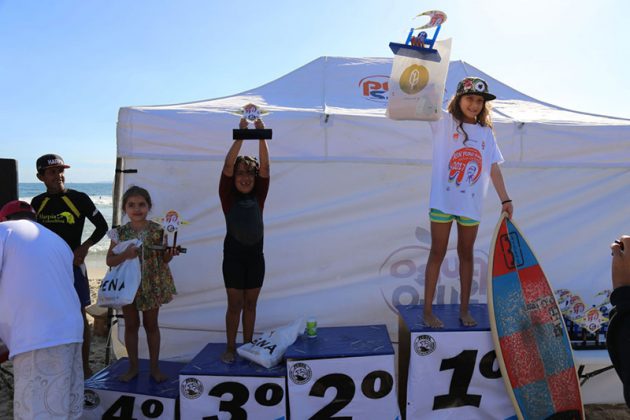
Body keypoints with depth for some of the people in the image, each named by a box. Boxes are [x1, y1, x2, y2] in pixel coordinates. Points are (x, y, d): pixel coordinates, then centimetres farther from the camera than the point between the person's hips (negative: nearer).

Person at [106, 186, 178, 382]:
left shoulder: (158, 231, -7)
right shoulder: (120, 232, -6)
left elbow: (164, 260, -1)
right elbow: (109, 260, -4)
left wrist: (170, 253, -23)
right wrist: (125, 254, -23)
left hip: (152, 284, -1)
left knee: (151, 324, 11)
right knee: (131, 325, 13)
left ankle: (154, 366, 25)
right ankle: (133, 367, 28)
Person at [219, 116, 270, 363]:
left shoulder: (258, 197, 4)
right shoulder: (228, 197, -3)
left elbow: (265, 167, -6)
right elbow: (228, 166, -14)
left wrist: (261, 137, -14)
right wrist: (240, 136, -21)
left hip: (255, 255, 3)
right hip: (234, 255, -3)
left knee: (250, 304, 10)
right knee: (235, 304, 2)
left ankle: (248, 347, 22)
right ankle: (230, 348, 15)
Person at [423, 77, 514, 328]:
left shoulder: (486, 132, 10)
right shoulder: (444, 122, 0)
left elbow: (494, 168, 9)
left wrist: (505, 200, 6)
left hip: (471, 204, 4)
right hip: (443, 200, -4)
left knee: (466, 254, 12)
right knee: (437, 254, 2)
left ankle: (464, 310, 25)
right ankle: (427, 311, 12)